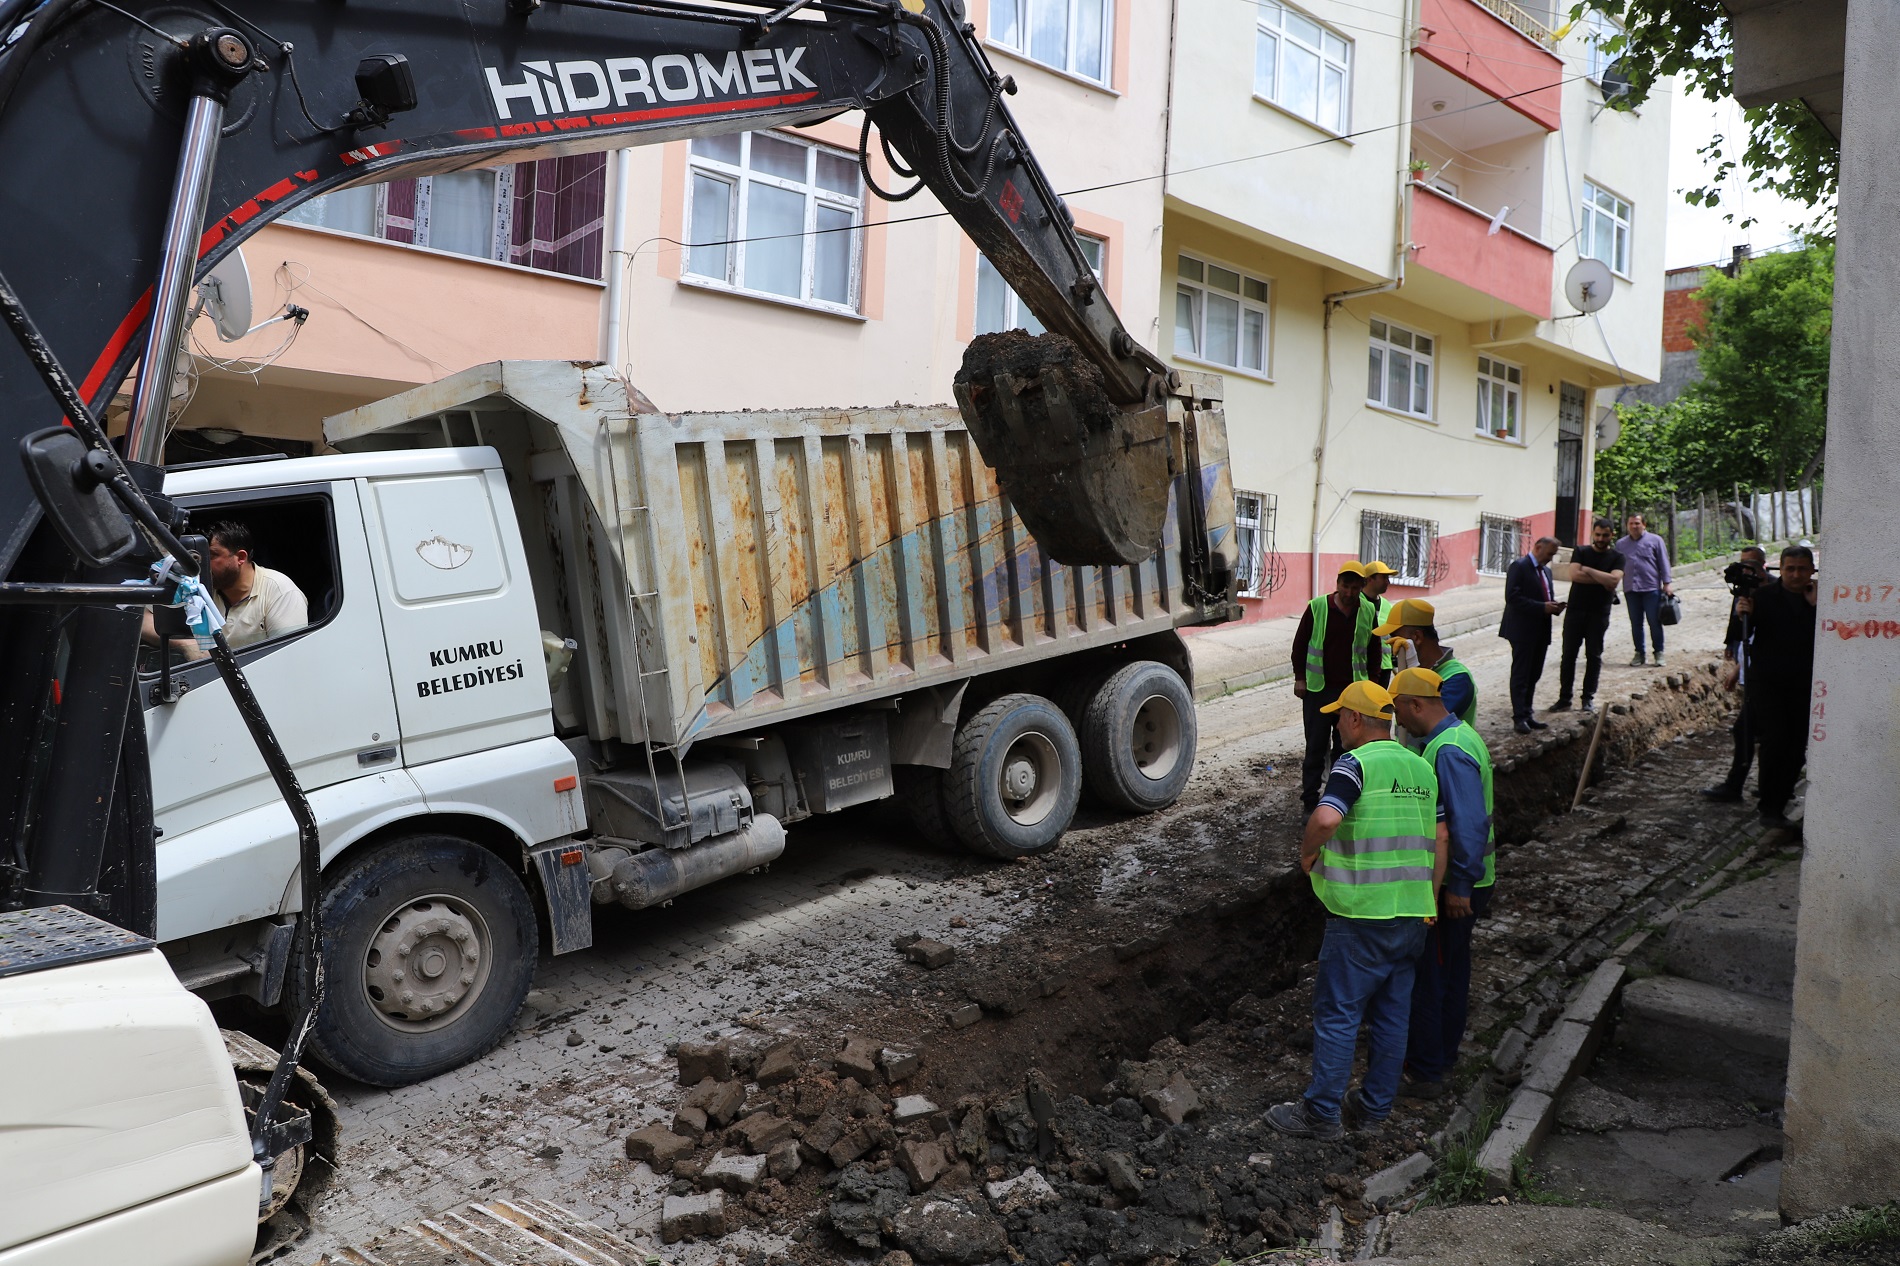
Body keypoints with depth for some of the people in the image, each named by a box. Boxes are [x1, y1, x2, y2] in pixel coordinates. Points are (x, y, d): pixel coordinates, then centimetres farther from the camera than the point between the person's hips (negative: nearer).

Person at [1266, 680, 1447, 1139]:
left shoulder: (1356, 763, -13)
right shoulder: (1423, 769, 10)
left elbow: (1326, 818, -29)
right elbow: (1440, 840, 13)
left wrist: (1307, 853, -10)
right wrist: (1428, 901, 20)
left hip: (1362, 915, -7)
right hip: (1413, 914, 8)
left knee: (1337, 1012, 2)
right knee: (1393, 1013, 15)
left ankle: (1321, 1112, 8)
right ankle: (1376, 1104, 26)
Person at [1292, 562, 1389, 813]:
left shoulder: (1368, 612, 3)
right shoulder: (1317, 607, -5)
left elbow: (1374, 649, 14)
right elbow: (1300, 642, 3)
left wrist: (1372, 681, 10)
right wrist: (1300, 677, 0)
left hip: (1353, 689, 2)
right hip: (1318, 688, -2)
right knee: (1316, 744, 1)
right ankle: (1310, 797, 8)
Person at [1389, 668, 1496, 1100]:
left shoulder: (1449, 752, -24)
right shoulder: (1462, 735, 9)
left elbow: (1469, 823, -29)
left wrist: (1459, 885, -24)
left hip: (1452, 887, -10)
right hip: (1463, 881, 10)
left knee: (1427, 975, 0)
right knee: (1452, 968, 20)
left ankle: (1424, 1072, 10)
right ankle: (1442, 1055, 35)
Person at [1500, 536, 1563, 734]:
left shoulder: (1546, 570, 17)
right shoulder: (1519, 567, -10)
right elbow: (1512, 597, -20)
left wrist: (1554, 606, 2)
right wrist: (1542, 607, -22)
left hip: (1541, 631, 8)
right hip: (1523, 630, -8)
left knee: (1533, 675, 12)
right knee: (1521, 675, -4)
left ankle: (1527, 715, 18)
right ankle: (1519, 717, -2)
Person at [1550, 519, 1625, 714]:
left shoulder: (1616, 557, 3)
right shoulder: (1580, 551, 4)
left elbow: (1614, 580, -15)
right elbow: (1574, 575, -13)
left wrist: (1588, 570, -10)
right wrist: (1603, 580, -12)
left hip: (1599, 613, 0)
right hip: (1575, 610, 0)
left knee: (1594, 656, 5)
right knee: (1569, 654, 2)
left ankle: (1588, 698, 13)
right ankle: (1564, 698, 7)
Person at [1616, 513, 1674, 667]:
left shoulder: (1655, 540, 4)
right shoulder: (1621, 544, 13)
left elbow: (1663, 562, 2)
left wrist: (1667, 582, -4)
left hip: (1652, 589, -3)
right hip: (1631, 589, 3)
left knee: (1655, 623, 0)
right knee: (1636, 624, 6)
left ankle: (1659, 653, 9)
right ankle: (1639, 653, 14)